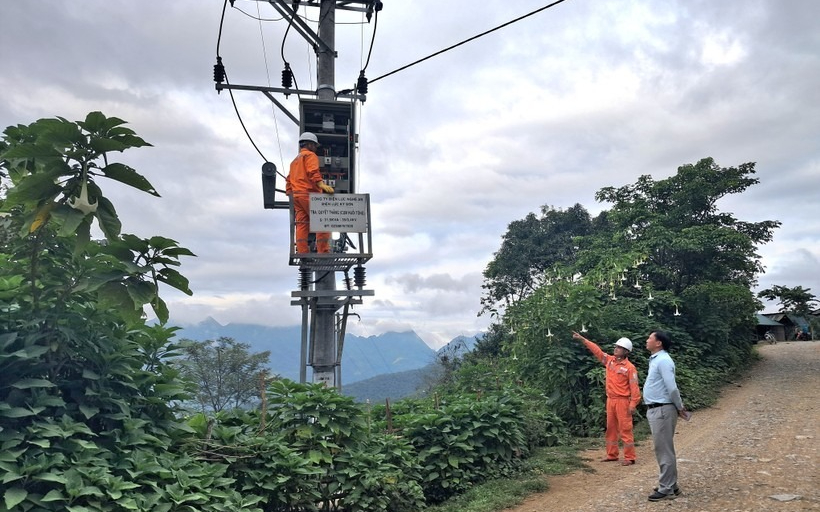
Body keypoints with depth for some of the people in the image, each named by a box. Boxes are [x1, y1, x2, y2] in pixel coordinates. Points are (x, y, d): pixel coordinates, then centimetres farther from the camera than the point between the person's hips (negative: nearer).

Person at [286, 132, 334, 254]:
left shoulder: (294, 161, 30)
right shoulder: (310, 155, 3)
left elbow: (289, 180, 25)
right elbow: (313, 172, -16)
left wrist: (290, 195, 21)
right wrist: (322, 184, -27)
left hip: (296, 195, 9)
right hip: (309, 194, -8)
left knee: (301, 225, 1)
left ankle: (302, 252, -6)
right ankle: (323, 251, -16)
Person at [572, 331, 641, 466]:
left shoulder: (629, 367, -12)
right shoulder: (609, 360, 7)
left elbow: (634, 387, -14)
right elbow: (596, 350, 11)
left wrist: (633, 404, -19)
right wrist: (582, 339, 6)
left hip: (622, 401, -7)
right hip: (610, 400, 7)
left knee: (625, 429, -4)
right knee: (611, 428, 13)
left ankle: (629, 458, 3)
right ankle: (612, 454, 23)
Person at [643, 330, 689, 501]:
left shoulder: (663, 360, -17)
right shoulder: (656, 359, 15)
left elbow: (672, 388, -21)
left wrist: (680, 408, -10)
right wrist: (679, 407, 16)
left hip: (662, 410, -10)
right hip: (656, 410, 10)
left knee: (664, 450, -3)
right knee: (663, 449, 16)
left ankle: (667, 489, 4)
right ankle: (670, 485, 25)